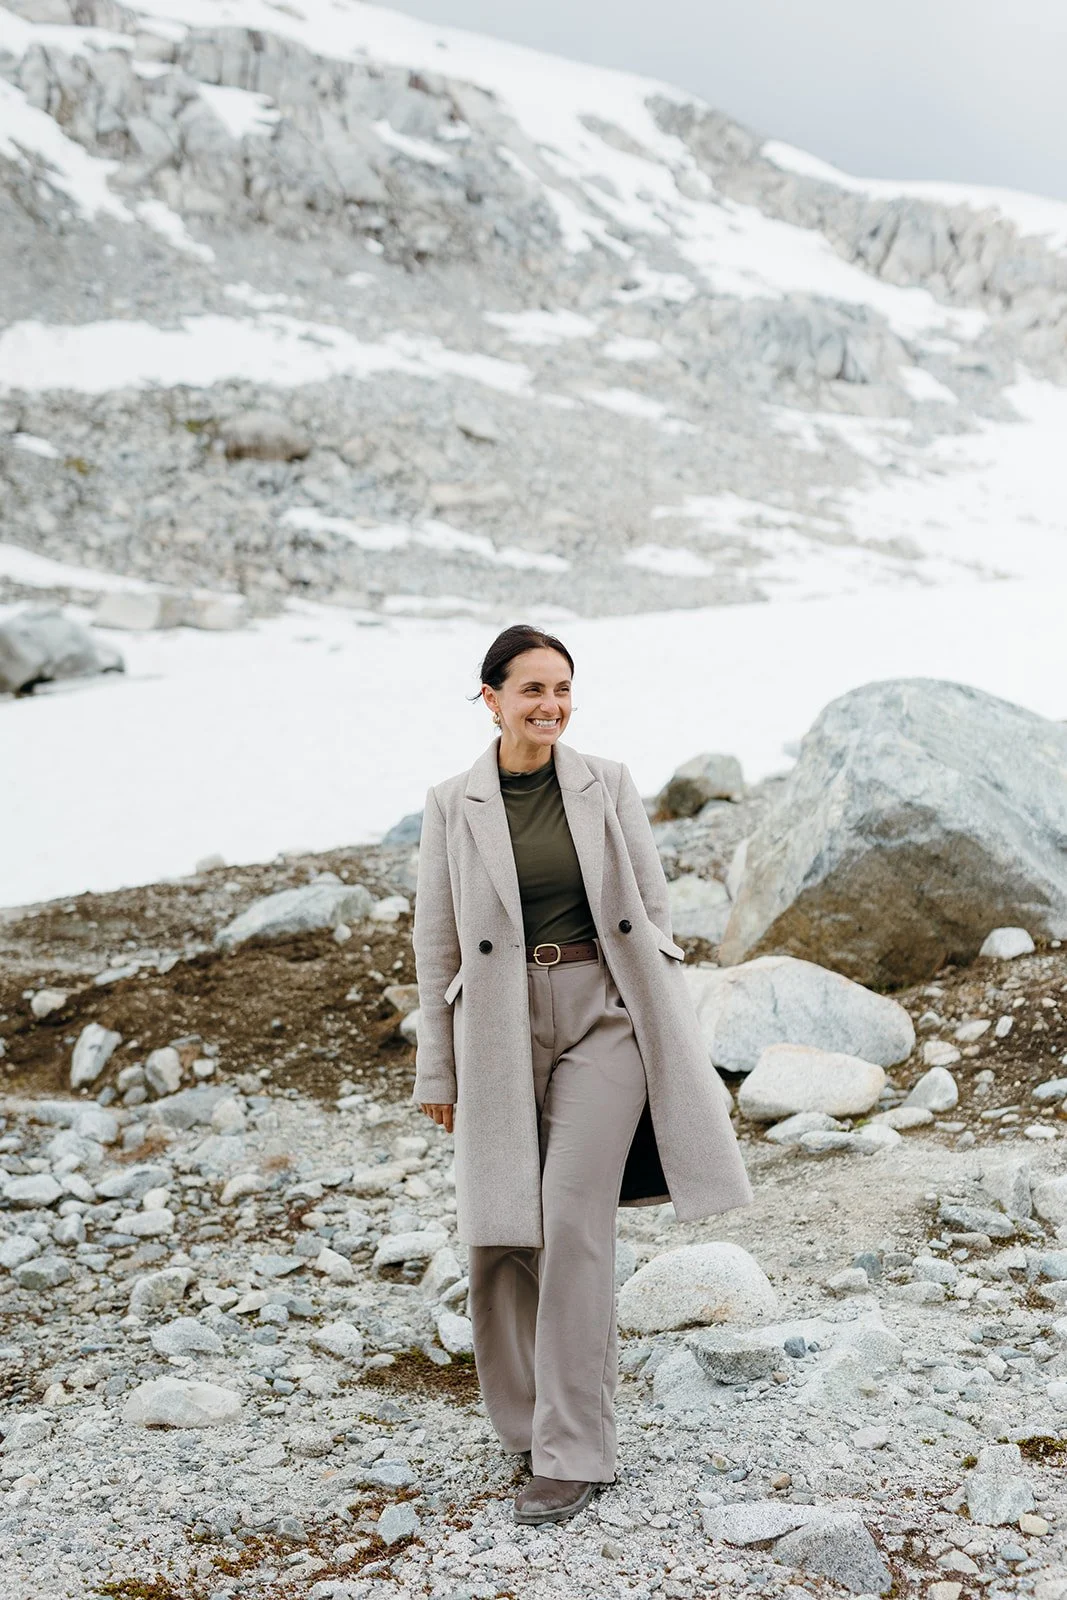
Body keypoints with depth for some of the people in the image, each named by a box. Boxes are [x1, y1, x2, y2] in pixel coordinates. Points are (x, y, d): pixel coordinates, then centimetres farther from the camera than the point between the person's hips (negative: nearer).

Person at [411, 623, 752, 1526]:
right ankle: (528, 1417, 28)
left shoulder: (609, 785, 1)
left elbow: (652, 912, 5)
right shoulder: (453, 806, 1)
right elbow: (437, 944, 5)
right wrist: (437, 1073, 6)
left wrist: (666, 1039, 2)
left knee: (573, 1220, -10)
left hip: (602, 1017, -1)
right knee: (500, 1235, 4)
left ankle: (576, 1454, -1)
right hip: (503, 1030, 1)